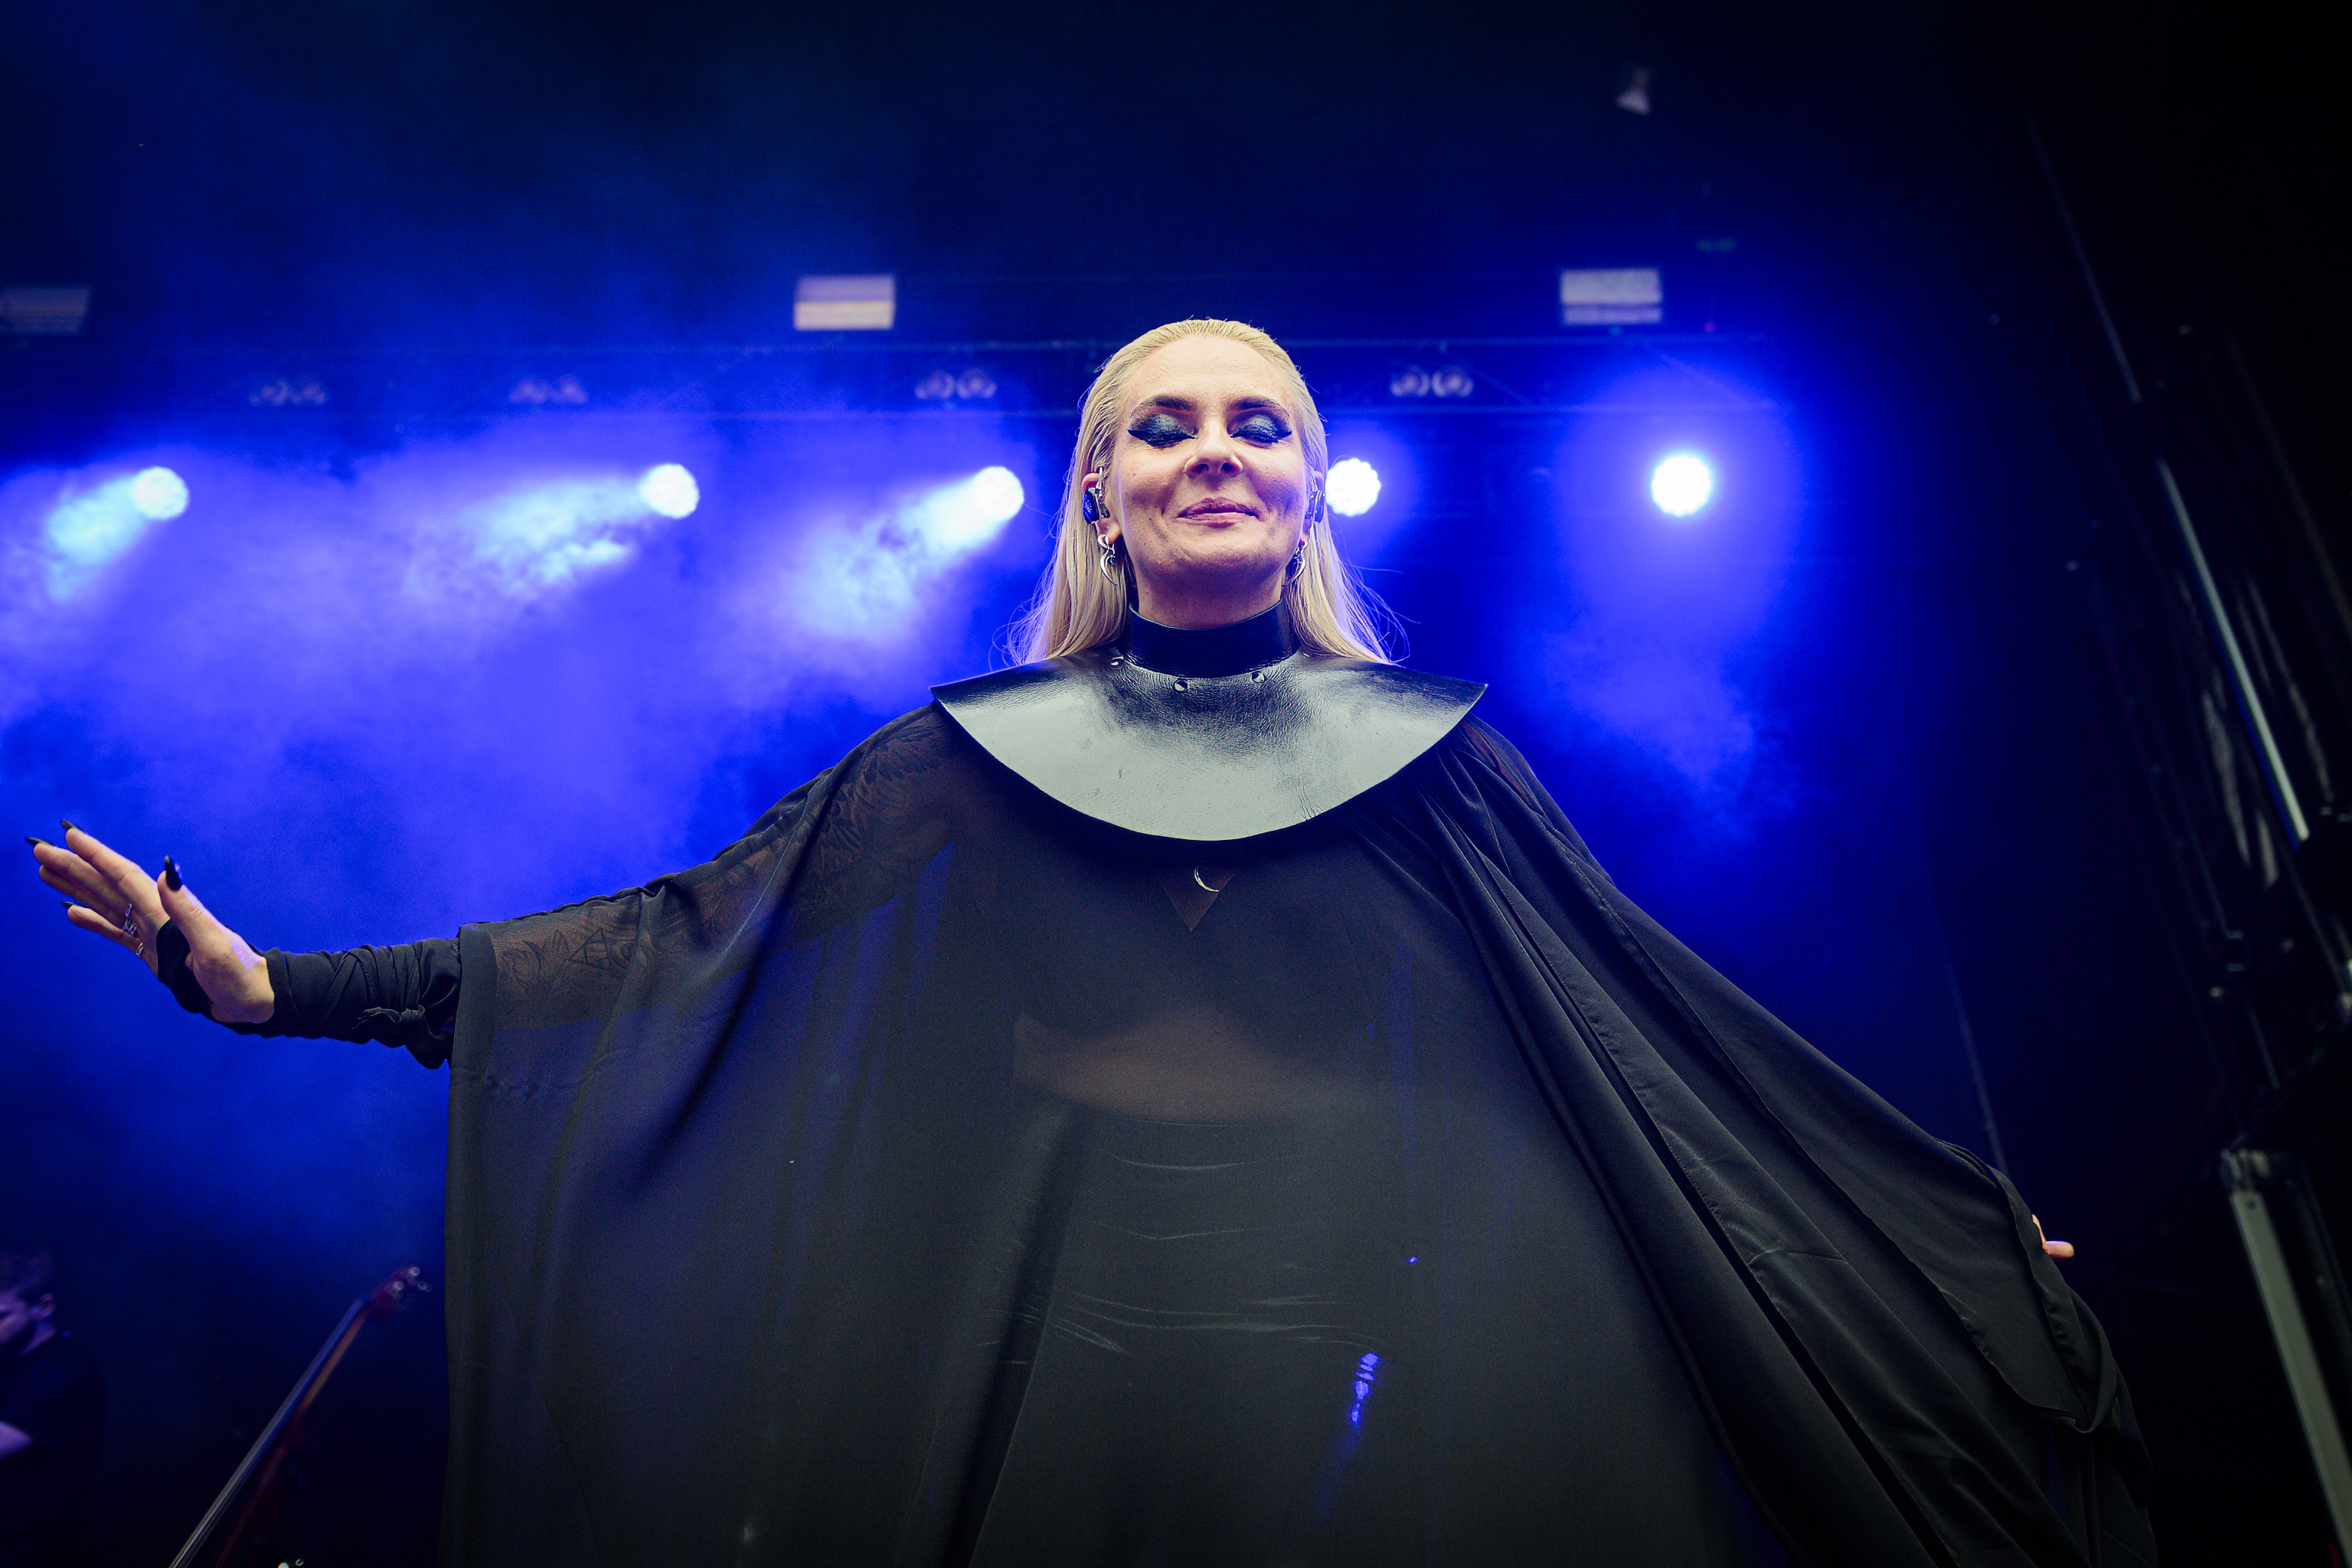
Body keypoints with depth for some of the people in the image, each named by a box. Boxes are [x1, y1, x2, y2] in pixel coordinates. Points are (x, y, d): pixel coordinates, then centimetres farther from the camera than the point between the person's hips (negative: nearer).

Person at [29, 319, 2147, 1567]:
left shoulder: (1429, 756, 4)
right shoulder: (972, 760, 4)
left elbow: (1658, 1024, 7)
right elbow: (680, 938, 3)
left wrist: (1955, 1244, 9)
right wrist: (276, 982, -1)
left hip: (1355, 1349, 0)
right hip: (1028, 1349, 1)